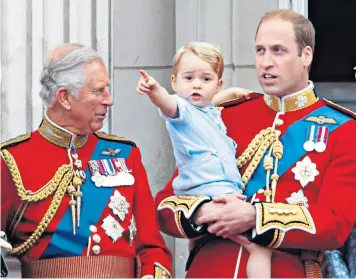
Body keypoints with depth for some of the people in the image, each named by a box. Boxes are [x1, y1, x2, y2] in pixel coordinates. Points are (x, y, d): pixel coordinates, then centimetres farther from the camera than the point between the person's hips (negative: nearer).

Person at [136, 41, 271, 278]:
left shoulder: (211, 111, 16)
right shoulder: (181, 108, -10)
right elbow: (167, 103, -35)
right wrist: (154, 90, -54)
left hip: (226, 190, 10)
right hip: (209, 191, -10)